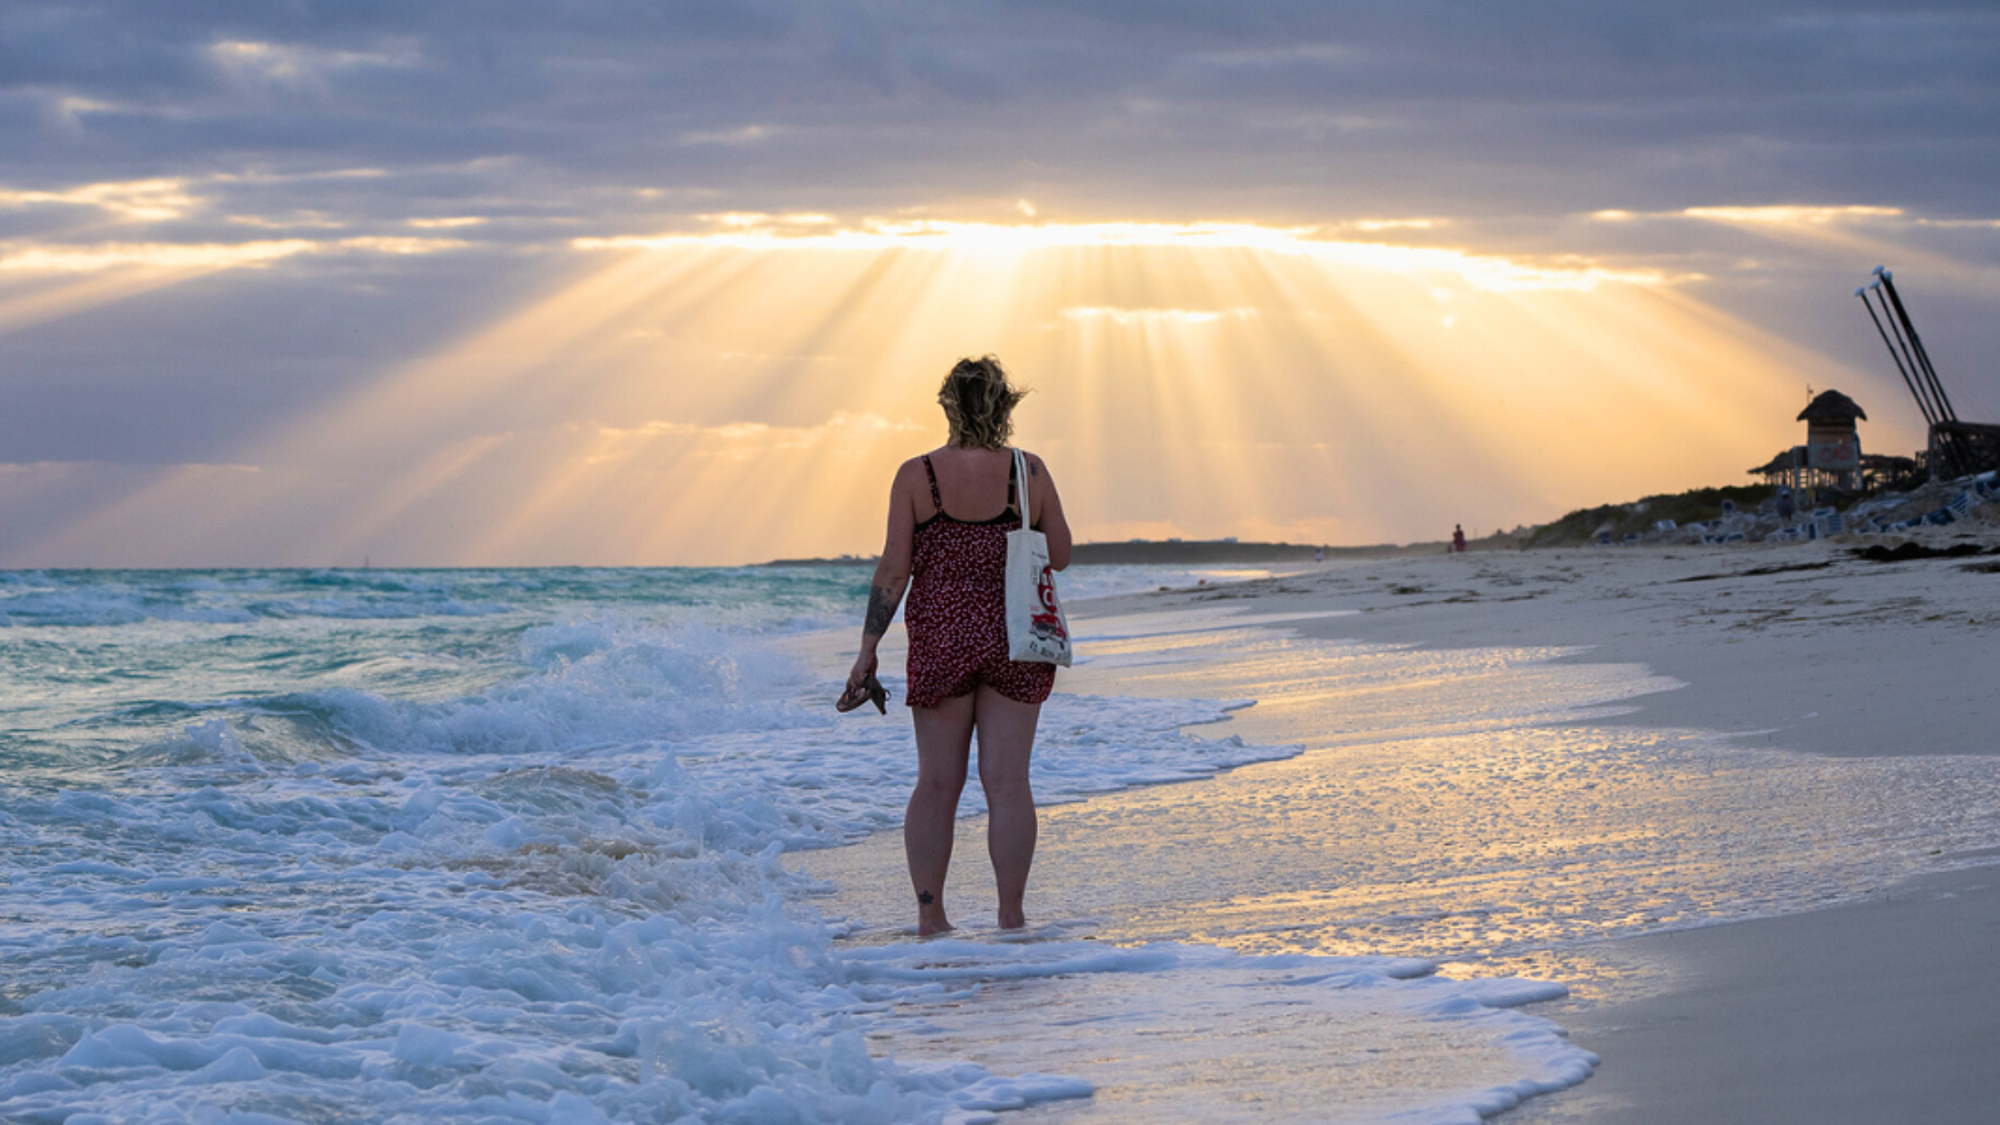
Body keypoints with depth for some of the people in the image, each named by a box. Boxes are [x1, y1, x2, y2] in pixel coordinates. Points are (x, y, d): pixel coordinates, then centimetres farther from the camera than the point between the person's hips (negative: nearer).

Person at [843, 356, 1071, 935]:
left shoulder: (915, 475, -5)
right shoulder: (1029, 471, -4)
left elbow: (894, 570, -6)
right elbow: (1060, 556, 4)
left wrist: (868, 650, 0)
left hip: (939, 641, 0)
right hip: (1013, 640, 0)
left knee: (937, 784, 9)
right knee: (1008, 782, 2)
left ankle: (929, 913, 10)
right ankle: (1010, 915, 1)